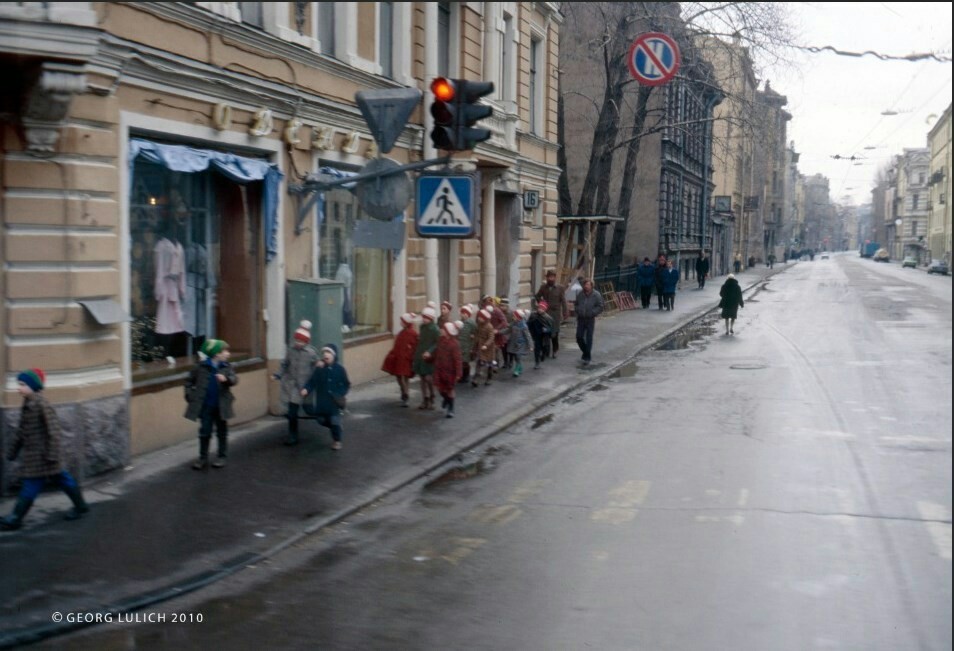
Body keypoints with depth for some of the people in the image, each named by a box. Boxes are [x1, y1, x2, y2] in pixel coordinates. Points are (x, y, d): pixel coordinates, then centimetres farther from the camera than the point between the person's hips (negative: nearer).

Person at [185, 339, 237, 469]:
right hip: (205, 406, -1)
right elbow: (189, 381, 4)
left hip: (221, 406, 1)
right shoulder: (202, 366, -6)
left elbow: (234, 379, -16)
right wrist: (190, 396, -3)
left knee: (222, 432, 10)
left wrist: (226, 379, -37)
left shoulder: (226, 367, -2)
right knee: (204, 432, 6)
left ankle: (221, 457, 22)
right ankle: (203, 458, 17)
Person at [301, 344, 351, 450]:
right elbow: (312, 381, -7)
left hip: (334, 401, -3)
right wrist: (306, 389, -25)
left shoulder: (339, 369, -7)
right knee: (322, 420, 9)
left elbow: (346, 384, 1)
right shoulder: (319, 368, -4)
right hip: (321, 400, 3)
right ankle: (338, 430, 36)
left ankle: (337, 441, 23)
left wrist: (340, 394, -10)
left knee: (334, 421, 1)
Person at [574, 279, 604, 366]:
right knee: (579, 337, 4)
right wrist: (577, 311, 0)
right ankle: (586, 352, 28)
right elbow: (576, 305, 19)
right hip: (581, 319, 4)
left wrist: (592, 312, -17)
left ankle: (587, 358, 7)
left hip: (590, 319, -4)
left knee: (589, 338, -1)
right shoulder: (580, 295, 6)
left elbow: (600, 307, -6)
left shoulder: (596, 295, -6)